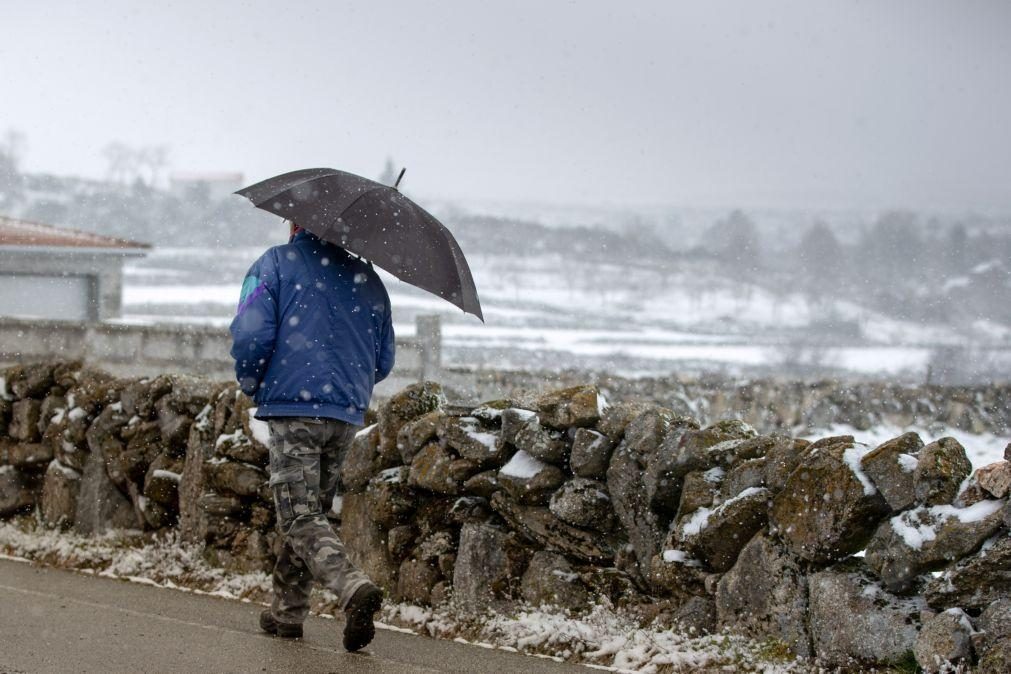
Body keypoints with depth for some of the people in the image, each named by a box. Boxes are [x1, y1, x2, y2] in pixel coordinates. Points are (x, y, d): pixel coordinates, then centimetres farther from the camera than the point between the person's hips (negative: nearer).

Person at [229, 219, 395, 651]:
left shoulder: (274, 264, 2)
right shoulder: (367, 277, 15)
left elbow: (252, 335, -9)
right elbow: (383, 360, 17)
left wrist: (251, 384, 8)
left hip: (293, 408, -5)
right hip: (348, 414, 5)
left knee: (300, 519, -8)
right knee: (311, 510, 18)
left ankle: (354, 588, -31)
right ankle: (286, 612, 24)